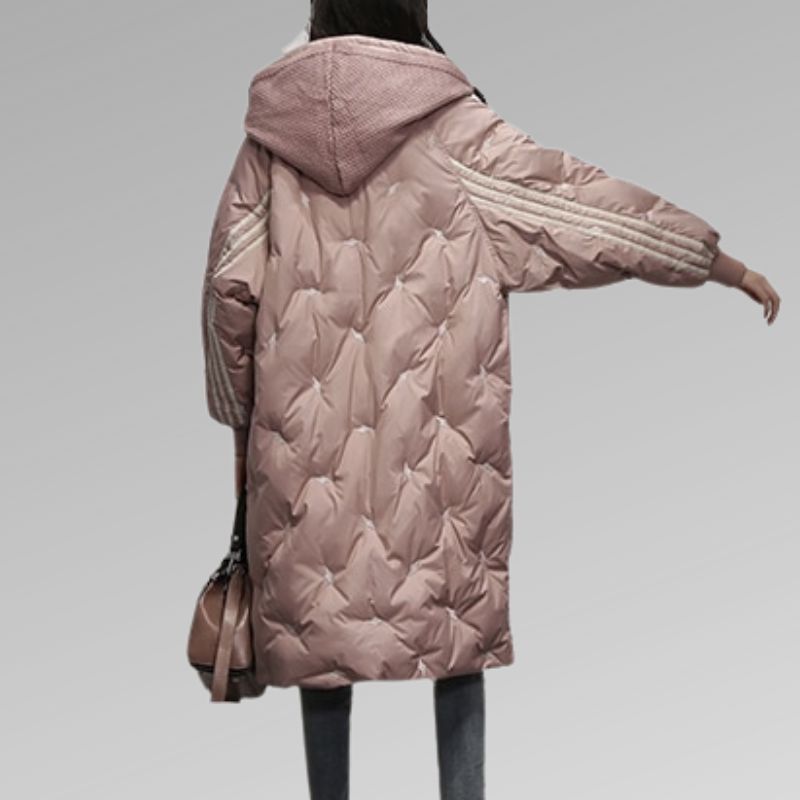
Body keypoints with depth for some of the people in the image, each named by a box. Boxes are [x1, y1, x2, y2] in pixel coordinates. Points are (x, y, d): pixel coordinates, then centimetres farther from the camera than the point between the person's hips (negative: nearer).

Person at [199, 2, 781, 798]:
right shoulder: (452, 128, -2)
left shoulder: (274, 133, 4)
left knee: (318, 630, 11)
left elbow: (228, 286, 2)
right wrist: (730, 265, 10)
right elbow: (583, 203, 1)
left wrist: (240, 418, 14)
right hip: (435, 439, -2)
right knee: (457, 625, 10)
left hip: (308, 436, 2)